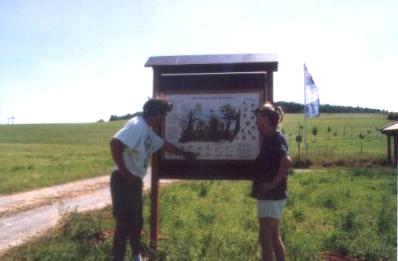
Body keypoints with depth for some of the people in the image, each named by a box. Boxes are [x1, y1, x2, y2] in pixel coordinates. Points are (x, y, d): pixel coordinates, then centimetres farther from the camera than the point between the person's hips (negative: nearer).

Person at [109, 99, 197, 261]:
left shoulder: (148, 131, 13)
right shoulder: (137, 125, -18)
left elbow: (165, 145, 29)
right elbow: (115, 143, -30)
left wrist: (185, 154, 39)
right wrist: (124, 172, -23)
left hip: (135, 181, 10)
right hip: (124, 182, -10)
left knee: (136, 221, 19)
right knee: (124, 224, -5)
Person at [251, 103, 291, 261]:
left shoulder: (275, 139, -17)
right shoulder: (271, 138, 11)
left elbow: (286, 161, -34)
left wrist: (274, 183, -25)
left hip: (271, 196, -10)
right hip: (270, 195, 10)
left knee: (265, 239, -3)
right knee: (273, 237, 18)